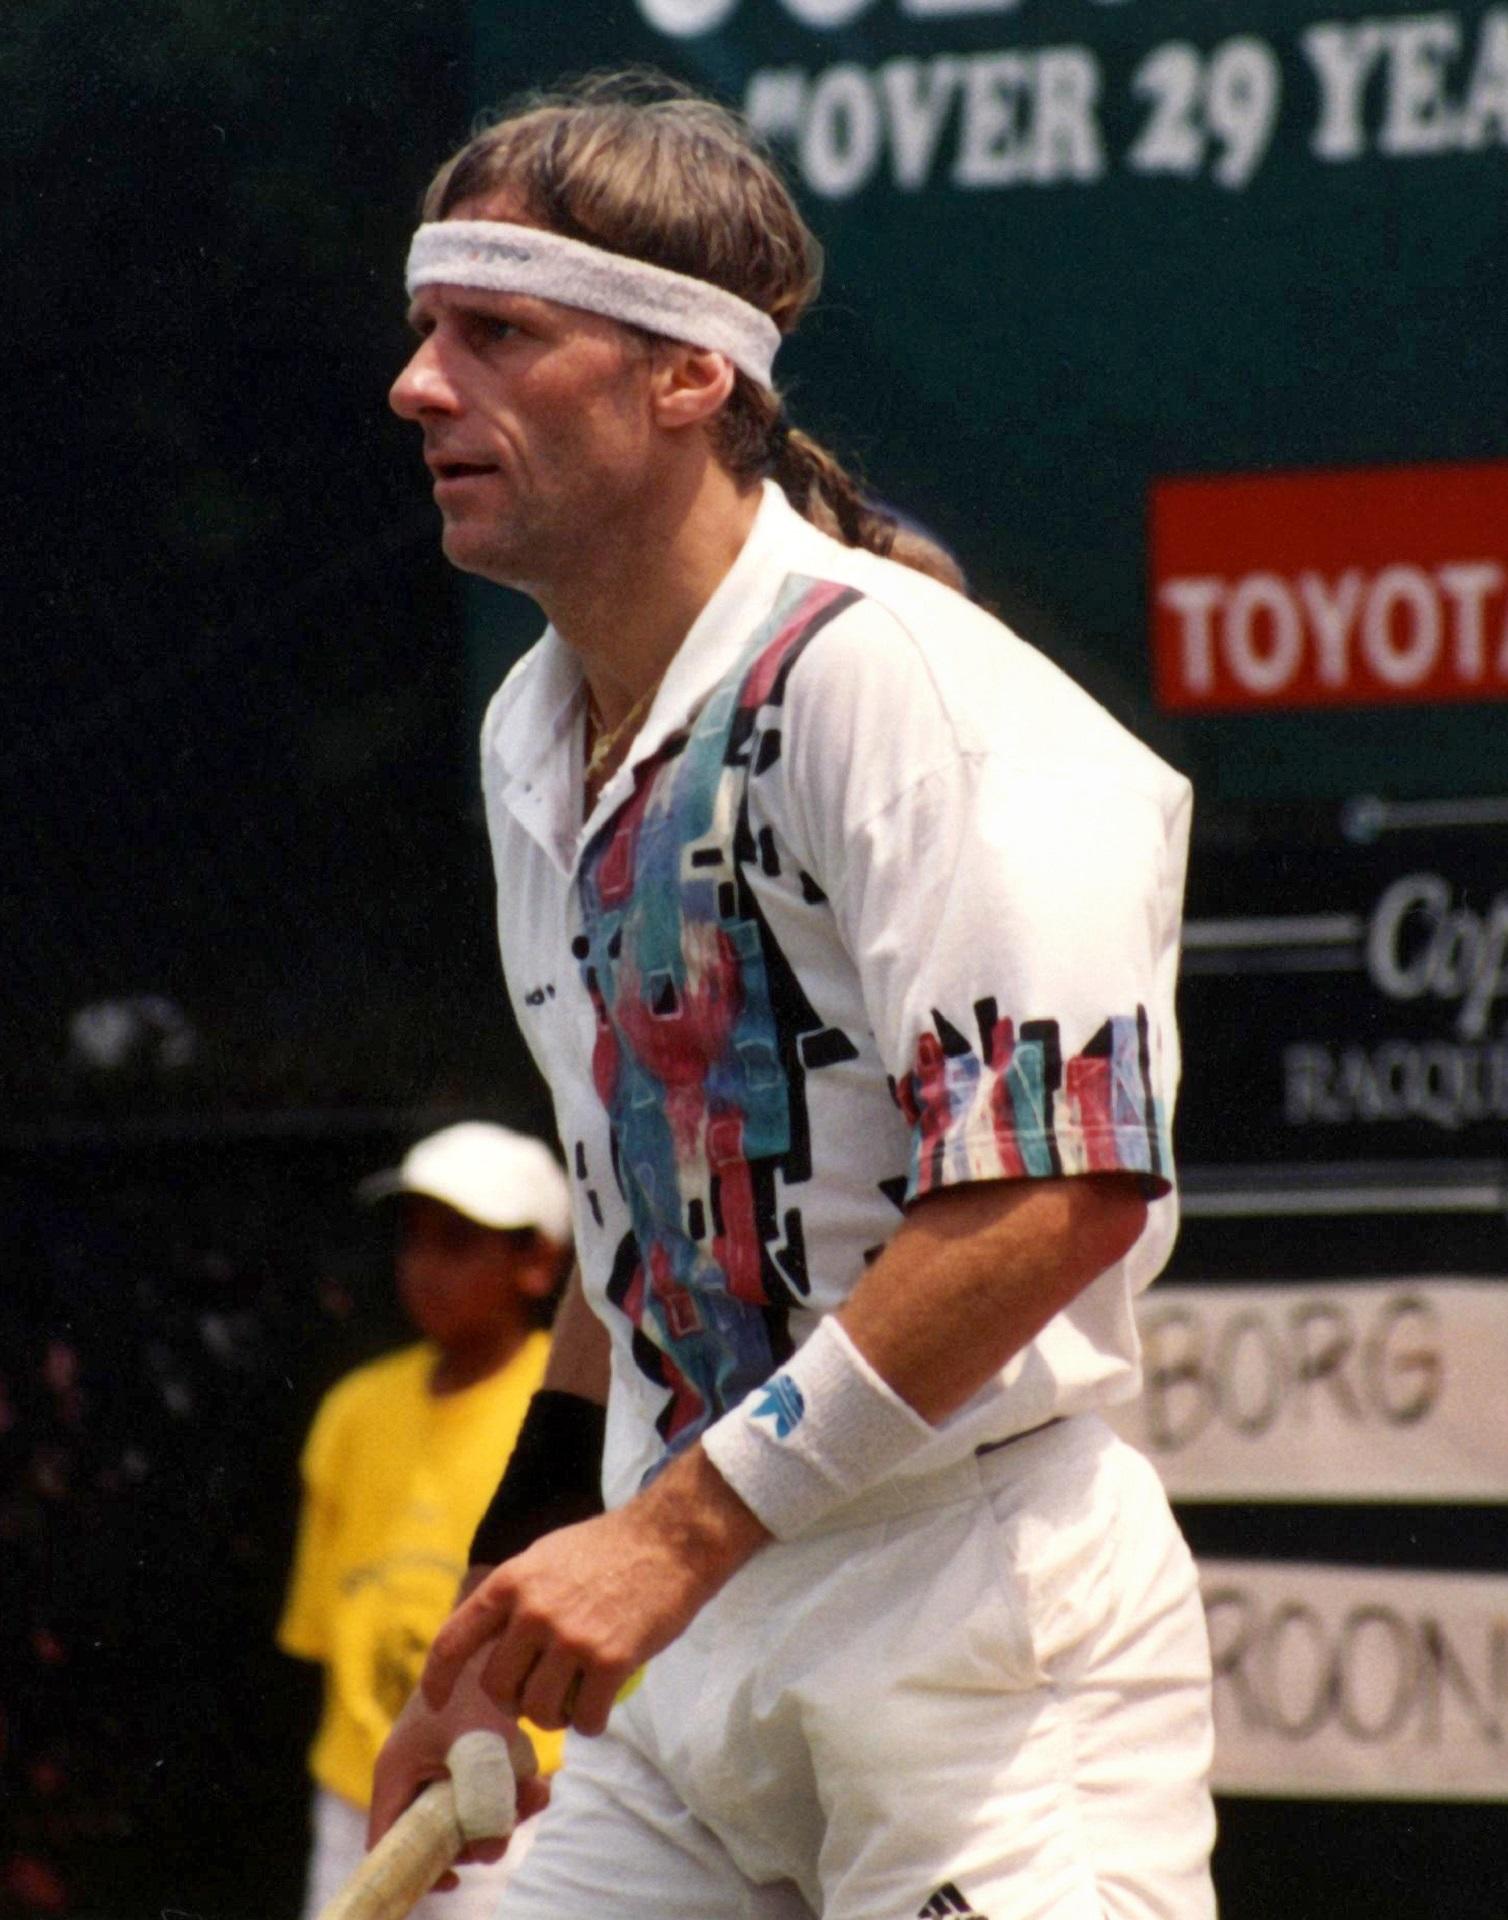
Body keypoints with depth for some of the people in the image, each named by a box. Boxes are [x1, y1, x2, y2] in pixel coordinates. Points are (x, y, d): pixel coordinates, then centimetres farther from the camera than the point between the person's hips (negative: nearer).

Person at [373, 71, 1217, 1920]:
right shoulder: (533, 739, 14)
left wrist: (682, 1527, -24)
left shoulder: (877, 675, -15)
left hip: (980, 1640, -8)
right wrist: (496, 1642, 23)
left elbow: (1062, 1192, -23)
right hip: (687, 1656, 8)